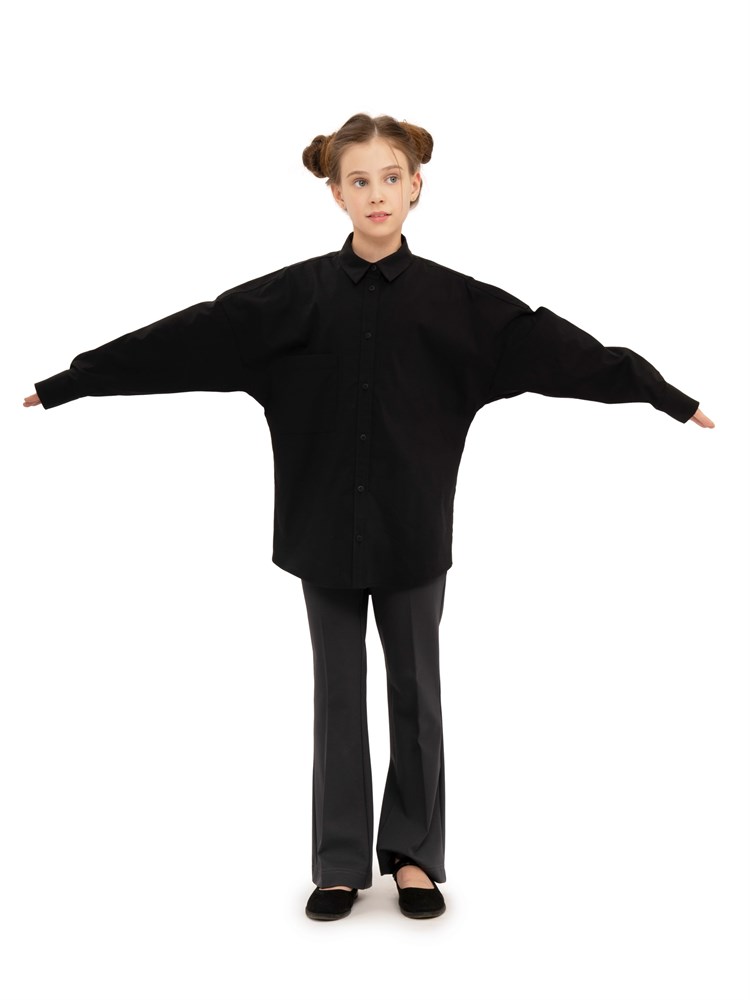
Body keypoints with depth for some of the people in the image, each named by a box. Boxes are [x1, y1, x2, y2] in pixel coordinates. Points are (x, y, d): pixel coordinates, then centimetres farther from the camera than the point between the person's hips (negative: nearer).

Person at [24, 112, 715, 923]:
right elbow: (188, 339, -3)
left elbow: (548, 345, -7)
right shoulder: (294, 296, -2)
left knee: (414, 688, 10)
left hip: (411, 529, 0)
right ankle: (341, 863, 22)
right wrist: (68, 383, -4)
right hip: (324, 527, 1)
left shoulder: (451, 299, -3)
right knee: (337, 693, 9)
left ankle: (412, 853, 27)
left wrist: (665, 394, -11)